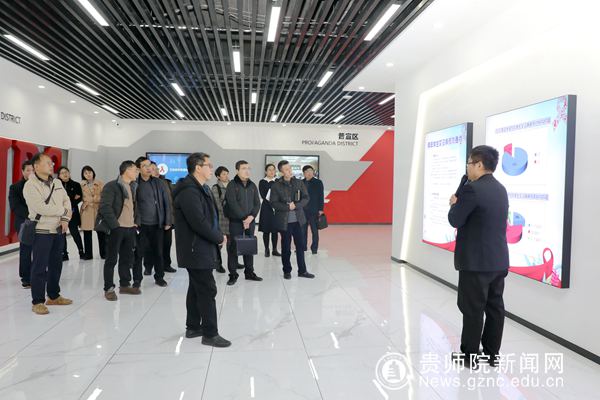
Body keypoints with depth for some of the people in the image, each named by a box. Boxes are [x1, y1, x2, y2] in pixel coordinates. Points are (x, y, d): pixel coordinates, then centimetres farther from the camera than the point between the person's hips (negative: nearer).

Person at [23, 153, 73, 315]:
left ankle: (53, 296, 27)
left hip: (59, 230, 7)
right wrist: (64, 211, -10)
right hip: (41, 231, -7)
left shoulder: (57, 183, 10)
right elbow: (42, 208, -22)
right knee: (40, 267, -1)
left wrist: (65, 219, -10)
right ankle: (37, 302, 9)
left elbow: (67, 201, 7)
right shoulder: (30, 185, -13)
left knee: (56, 264, 14)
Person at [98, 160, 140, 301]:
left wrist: (135, 221, 10)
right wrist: (115, 225, -16)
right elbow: (105, 207, -17)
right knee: (112, 259, 2)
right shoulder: (111, 186, -10)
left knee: (127, 258, 14)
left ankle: (125, 285, 26)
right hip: (116, 228, -7)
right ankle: (109, 288, 11)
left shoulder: (133, 186, 14)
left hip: (130, 228, 7)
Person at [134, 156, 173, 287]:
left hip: (158, 224, 2)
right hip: (141, 225, -2)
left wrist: (168, 221, 1)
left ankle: (159, 277, 22)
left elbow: (166, 203, 5)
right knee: (139, 252, 6)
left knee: (158, 252, 9)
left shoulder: (158, 183, 4)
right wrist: (134, 222, -10)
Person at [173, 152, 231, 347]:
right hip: (196, 249, -11)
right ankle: (210, 333, 5)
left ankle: (193, 327, 29)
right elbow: (199, 222, -26)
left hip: (200, 248, 11)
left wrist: (218, 235, 0)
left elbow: (210, 217, 16)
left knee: (197, 288, 17)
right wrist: (219, 238, -14)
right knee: (207, 290, -4)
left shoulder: (201, 189, 14)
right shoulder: (189, 191, -20)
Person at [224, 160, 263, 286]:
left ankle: (249, 272, 20)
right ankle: (233, 274, 6)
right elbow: (232, 204, -13)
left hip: (250, 220, 5)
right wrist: (243, 218, -15)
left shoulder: (252, 185, 11)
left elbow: (257, 203, 7)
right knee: (234, 247, -2)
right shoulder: (232, 185, -5)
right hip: (236, 221, -5)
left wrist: (252, 216, -9)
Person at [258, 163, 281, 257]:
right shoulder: (262, 182, 1)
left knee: (275, 230, 4)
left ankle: (274, 250, 11)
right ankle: (267, 250, 10)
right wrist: (271, 205, -14)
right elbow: (263, 196, -6)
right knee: (266, 230, 1)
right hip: (266, 208, -2)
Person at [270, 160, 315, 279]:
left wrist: (296, 205, -13)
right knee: (286, 247, 7)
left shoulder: (299, 183, 4)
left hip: (298, 219, 3)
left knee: (300, 245, 7)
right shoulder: (276, 186, -4)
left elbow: (306, 198, 2)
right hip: (284, 221, -2)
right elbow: (274, 203, -7)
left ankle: (302, 270, 19)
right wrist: (287, 207, -17)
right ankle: (287, 271, 22)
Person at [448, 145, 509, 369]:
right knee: (495, 306, 14)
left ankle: (470, 356, 13)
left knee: (472, 309, 2)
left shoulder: (472, 189, -17)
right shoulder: (500, 189, 11)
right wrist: (461, 203, 10)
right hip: (498, 260, 8)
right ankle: (492, 354, 25)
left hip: (476, 261, -8)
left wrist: (454, 204, 3)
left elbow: (455, 220, -14)